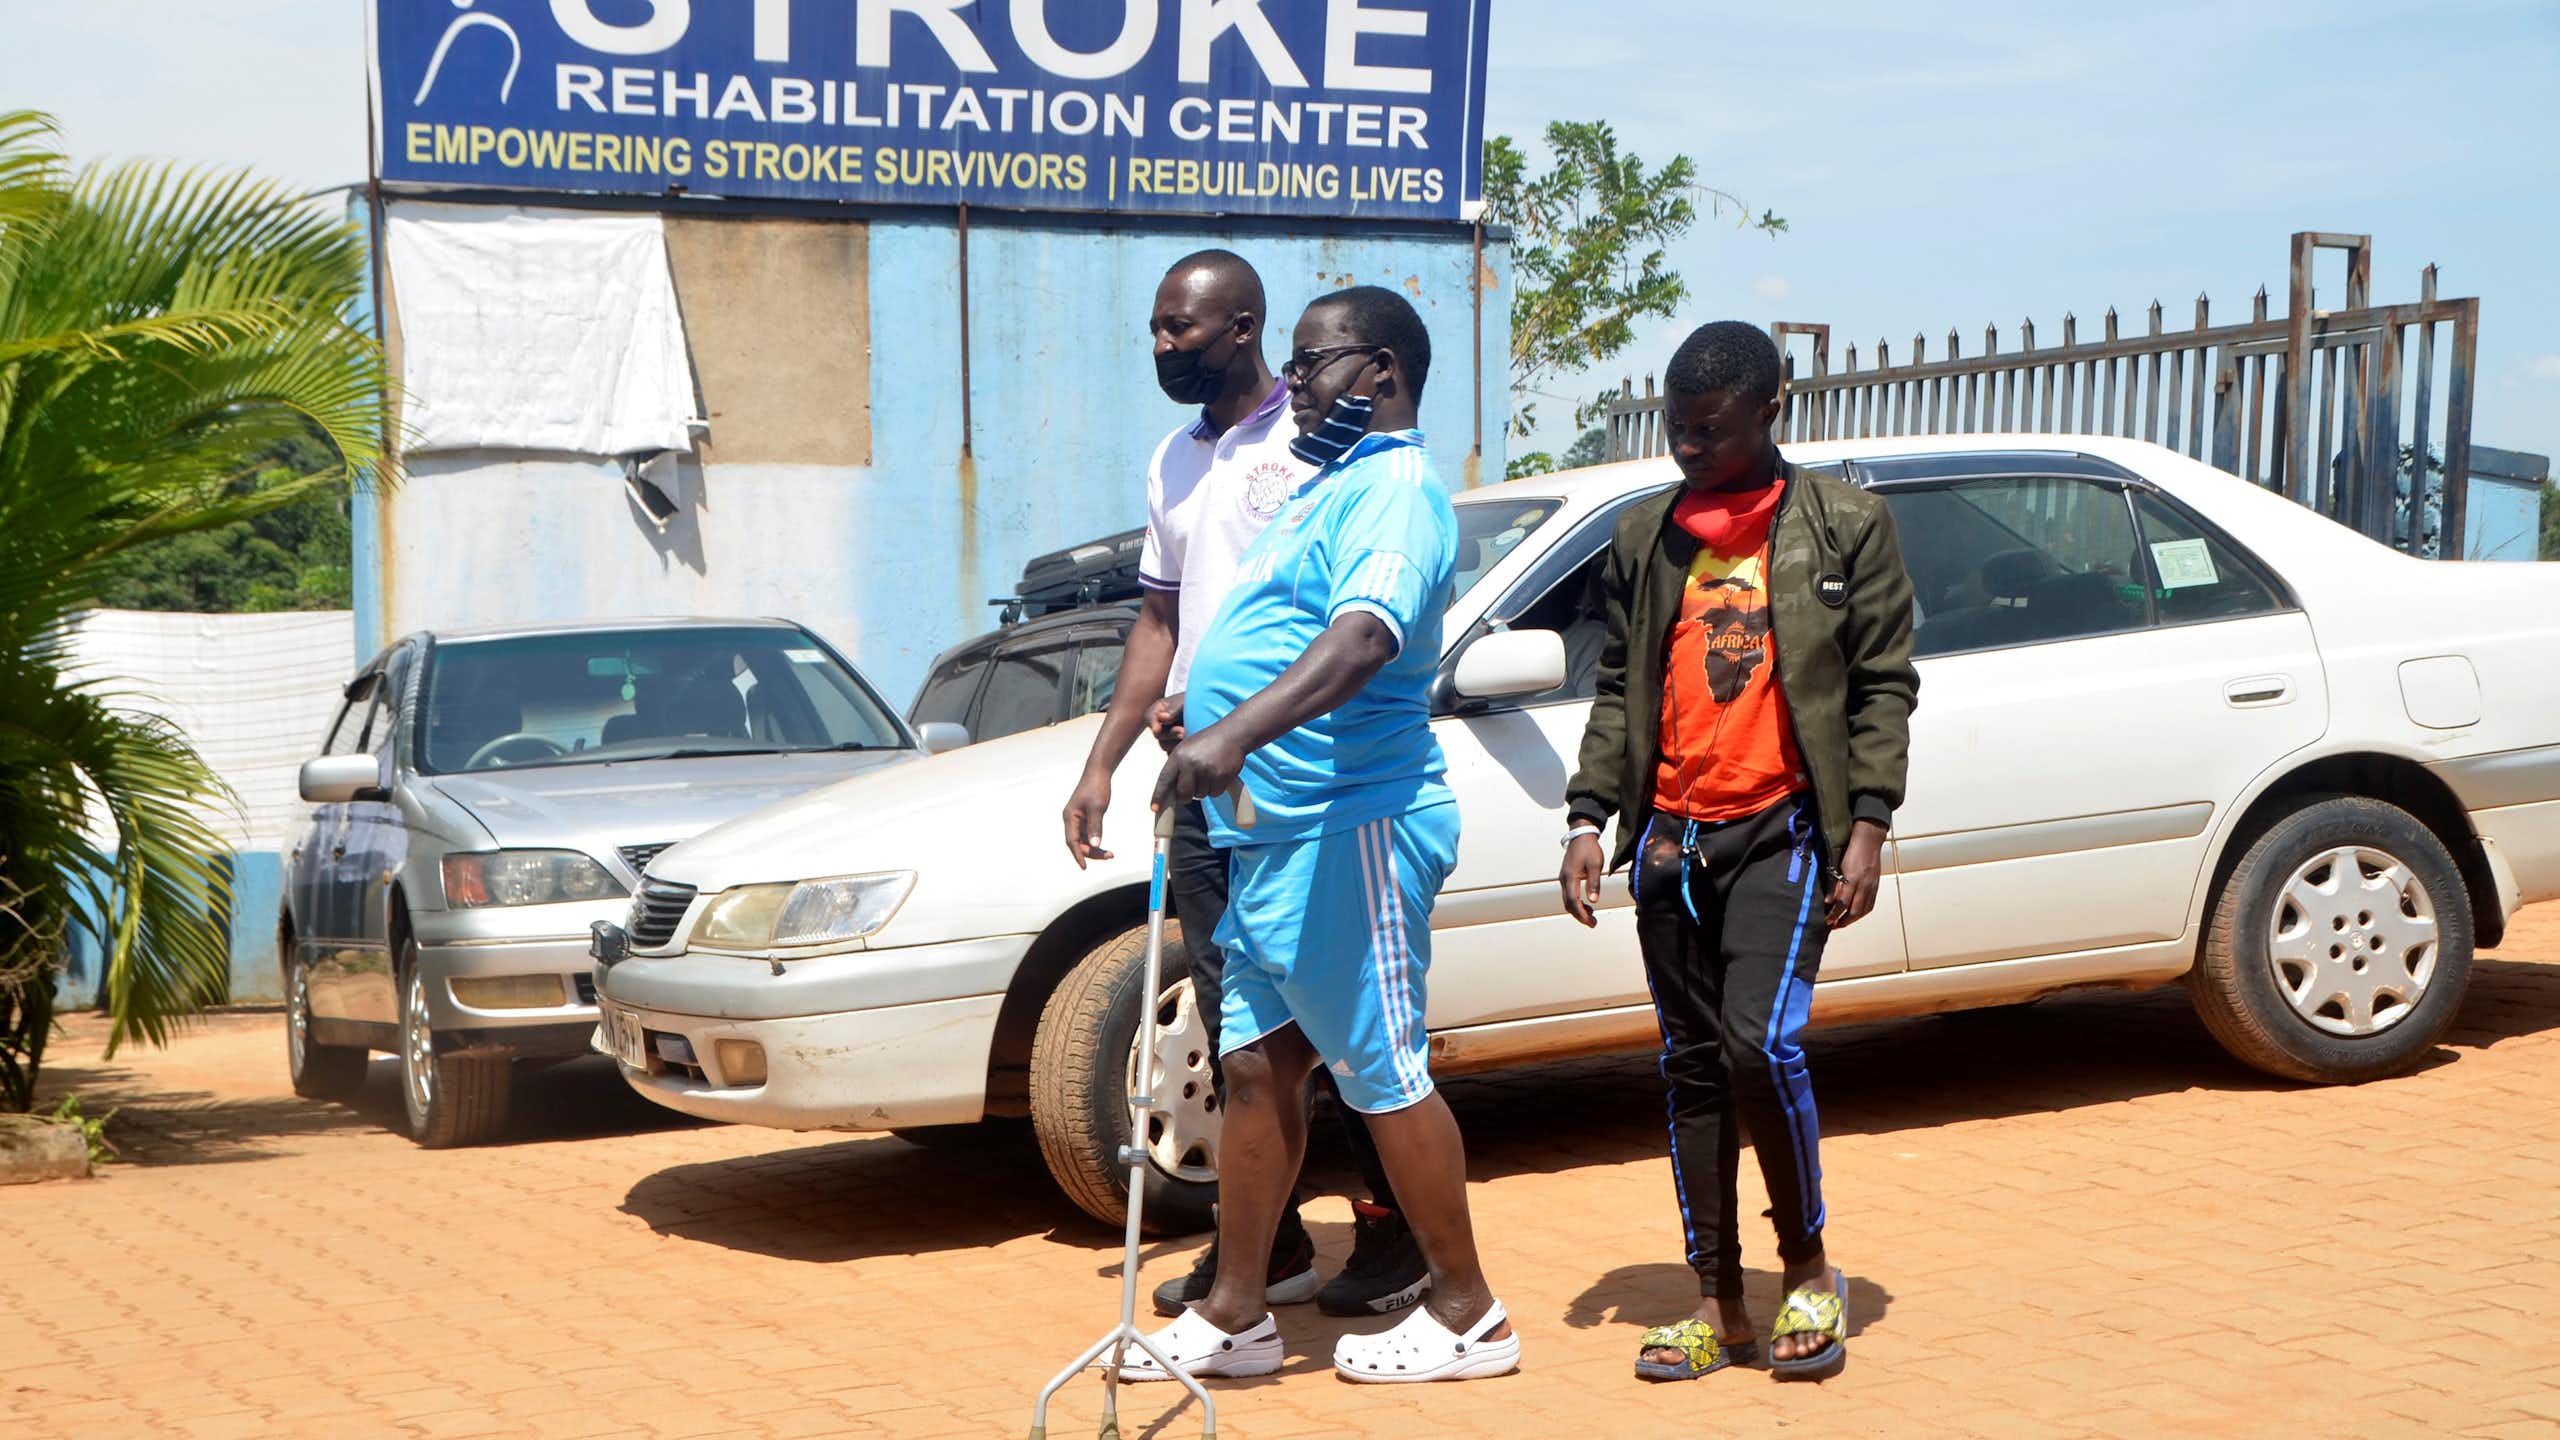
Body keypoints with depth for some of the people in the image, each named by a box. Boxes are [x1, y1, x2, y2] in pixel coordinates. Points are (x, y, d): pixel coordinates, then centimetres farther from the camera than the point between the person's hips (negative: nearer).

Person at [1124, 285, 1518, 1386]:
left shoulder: (1394, 489, -14)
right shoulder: (1333, 483, 19)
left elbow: (1362, 639, -32)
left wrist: (1237, 733, -44)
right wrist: (1202, 718, 33)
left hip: (1350, 830, -10)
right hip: (1278, 834, 10)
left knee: (1382, 1073, -3)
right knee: (1256, 1064, 11)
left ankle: (1468, 1316, 9)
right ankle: (1234, 1315, 19)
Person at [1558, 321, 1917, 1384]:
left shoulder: (1846, 525, 2)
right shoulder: (1643, 539, 12)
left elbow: (1883, 685, 1)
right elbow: (1617, 692, 15)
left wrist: (1867, 826, -7)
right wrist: (1588, 819, 6)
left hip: (1783, 828, -4)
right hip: (1670, 836, 4)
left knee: (1760, 1042, -18)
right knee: (1692, 1067, 6)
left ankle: (1807, 1266, 3)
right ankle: (1719, 1306, 14)